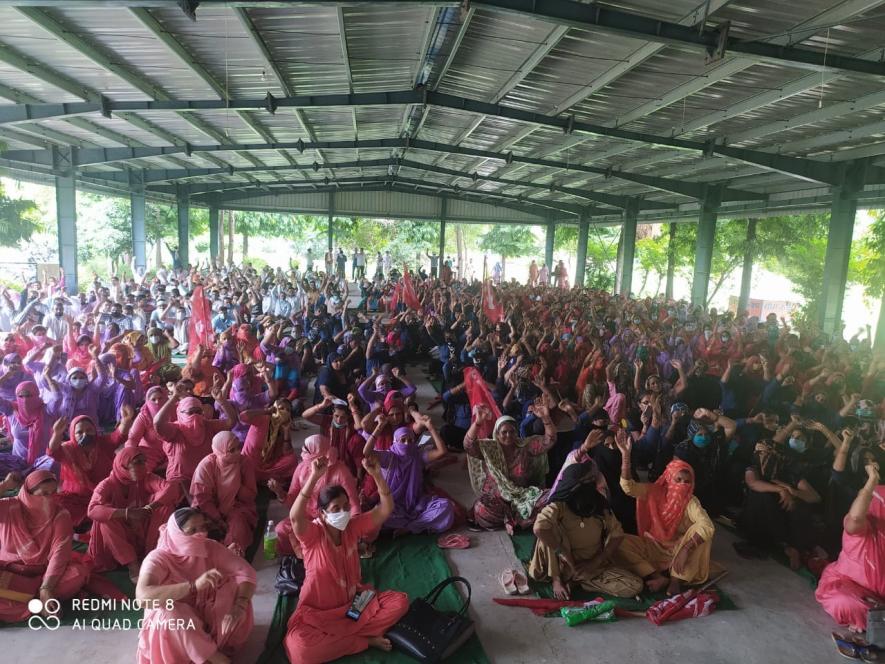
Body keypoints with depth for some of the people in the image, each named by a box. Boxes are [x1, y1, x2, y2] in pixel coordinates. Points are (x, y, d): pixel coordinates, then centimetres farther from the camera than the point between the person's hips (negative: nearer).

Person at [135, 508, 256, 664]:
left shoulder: (211, 548, -12)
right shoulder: (158, 558, -21)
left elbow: (246, 571, -17)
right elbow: (142, 596, -40)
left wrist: (239, 605, -36)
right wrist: (194, 586, -48)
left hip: (205, 614, 3)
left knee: (238, 586, -20)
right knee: (167, 615, -36)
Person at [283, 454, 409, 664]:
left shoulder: (353, 526, -5)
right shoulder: (312, 534, -17)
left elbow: (386, 510, -15)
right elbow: (295, 517, -41)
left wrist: (376, 474, -29)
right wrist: (314, 477, -51)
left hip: (354, 602, 4)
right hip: (318, 611, -4)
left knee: (400, 600, -13)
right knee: (298, 647, -34)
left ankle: (335, 638, -13)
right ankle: (366, 640, -15)